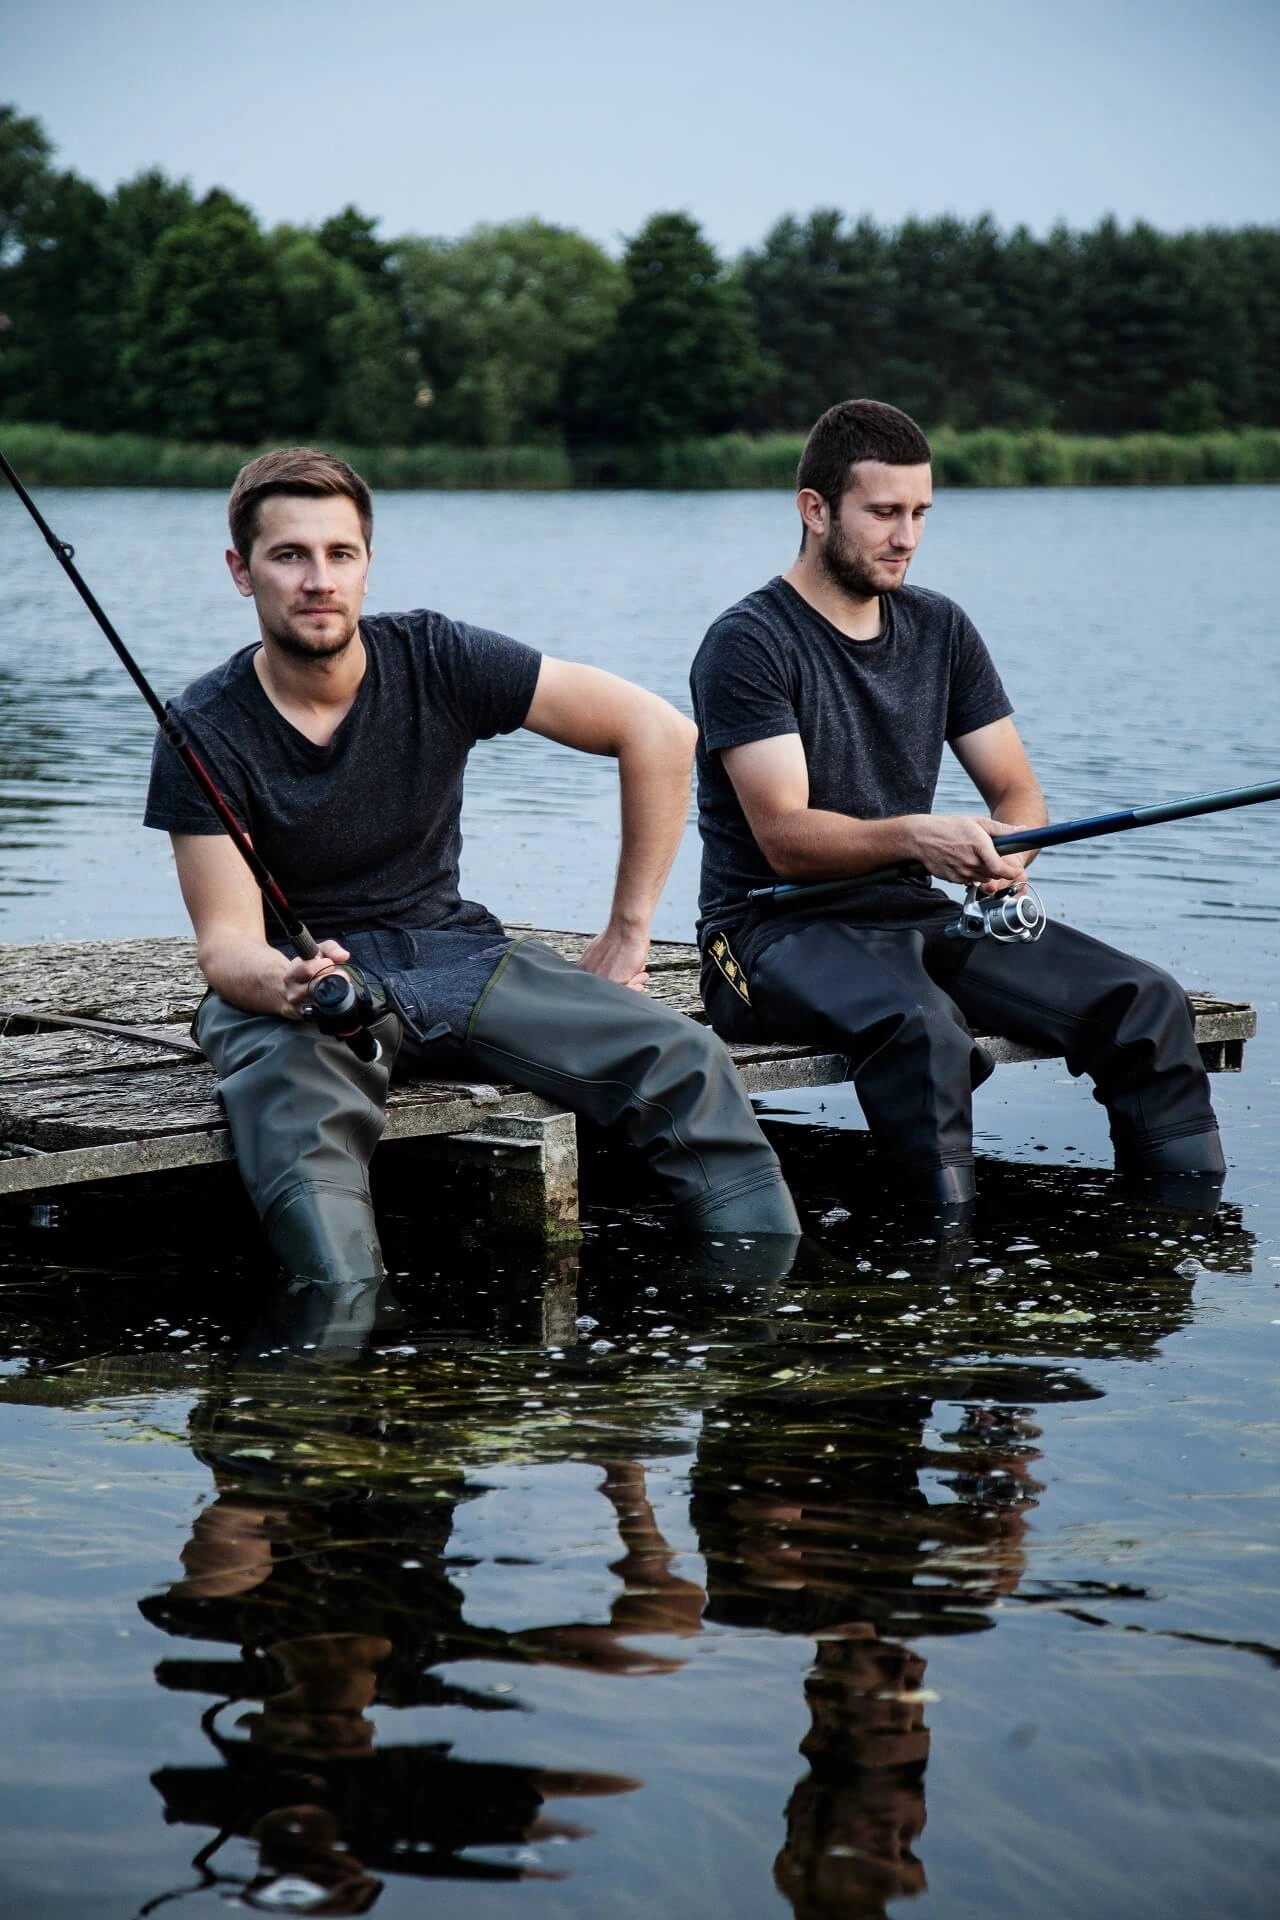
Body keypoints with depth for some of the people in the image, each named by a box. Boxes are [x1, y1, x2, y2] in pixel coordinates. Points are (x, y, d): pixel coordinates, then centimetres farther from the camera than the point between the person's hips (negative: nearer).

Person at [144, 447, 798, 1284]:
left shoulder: (436, 659, -7)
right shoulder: (206, 729, -10)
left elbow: (658, 731, -4)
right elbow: (226, 942, -15)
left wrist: (629, 929, -4)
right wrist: (285, 985, -40)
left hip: (450, 948, 3)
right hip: (288, 977, -2)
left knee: (685, 1059, -17)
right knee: (296, 1119, -40)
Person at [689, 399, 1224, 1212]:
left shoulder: (940, 628, 12)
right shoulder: (749, 644, -9)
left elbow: (1017, 792, 9)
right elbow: (786, 838, -17)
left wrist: (1003, 852, -16)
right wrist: (914, 836, -35)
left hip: (917, 915, 6)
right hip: (778, 930, -6)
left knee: (1145, 999, -13)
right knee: (920, 1026, -39)